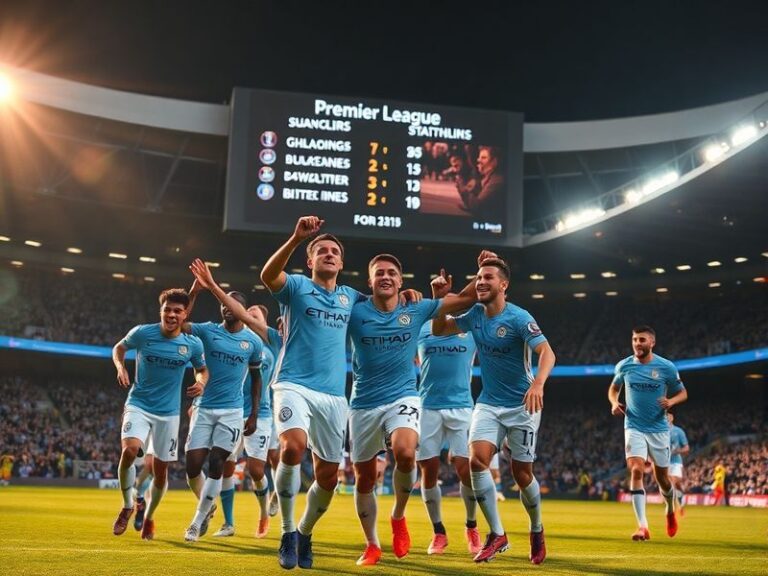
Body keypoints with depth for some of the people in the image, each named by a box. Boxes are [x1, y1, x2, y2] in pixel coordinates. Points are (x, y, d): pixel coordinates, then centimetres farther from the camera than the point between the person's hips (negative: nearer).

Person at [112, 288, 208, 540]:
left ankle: (149, 516, 35)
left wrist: (201, 383, -11)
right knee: (130, 450, -27)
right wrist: (120, 367, -10)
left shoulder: (193, 344, -6)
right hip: (138, 405, -2)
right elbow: (119, 347, 9)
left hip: (169, 412, 2)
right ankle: (127, 506, -2)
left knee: (160, 470, 7)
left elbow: (202, 369, 11)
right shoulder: (142, 333, -10)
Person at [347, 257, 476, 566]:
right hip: (364, 404, 1)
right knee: (364, 479, 7)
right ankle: (372, 545, 29)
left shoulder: (416, 309, -1)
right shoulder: (355, 311, -5)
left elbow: (466, 298, 5)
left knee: (405, 453, -30)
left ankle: (398, 516, -1)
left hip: (403, 398, -1)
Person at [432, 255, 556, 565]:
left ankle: (537, 531, 31)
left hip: (522, 405, -4)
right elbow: (438, 330, 13)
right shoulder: (475, 315, 1)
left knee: (521, 473, 2)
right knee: (477, 460, -17)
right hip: (488, 404, 4)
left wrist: (538, 383, -45)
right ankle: (497, 534, -4)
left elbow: (547, 352, -27)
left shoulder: (518, 318, -17)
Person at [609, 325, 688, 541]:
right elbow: (614, 388, 15)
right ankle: (642, 526, -18)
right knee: (636, 471, -19)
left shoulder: (666, 367, -7)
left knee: (662, 477, 10)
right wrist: (614, 402, -6)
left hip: (658, 428, 0)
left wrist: (671, 401, -18)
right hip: (634, 427, 0)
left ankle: (670, 511, 43)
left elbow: (682, 392, 4)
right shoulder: (624, 366, -2)